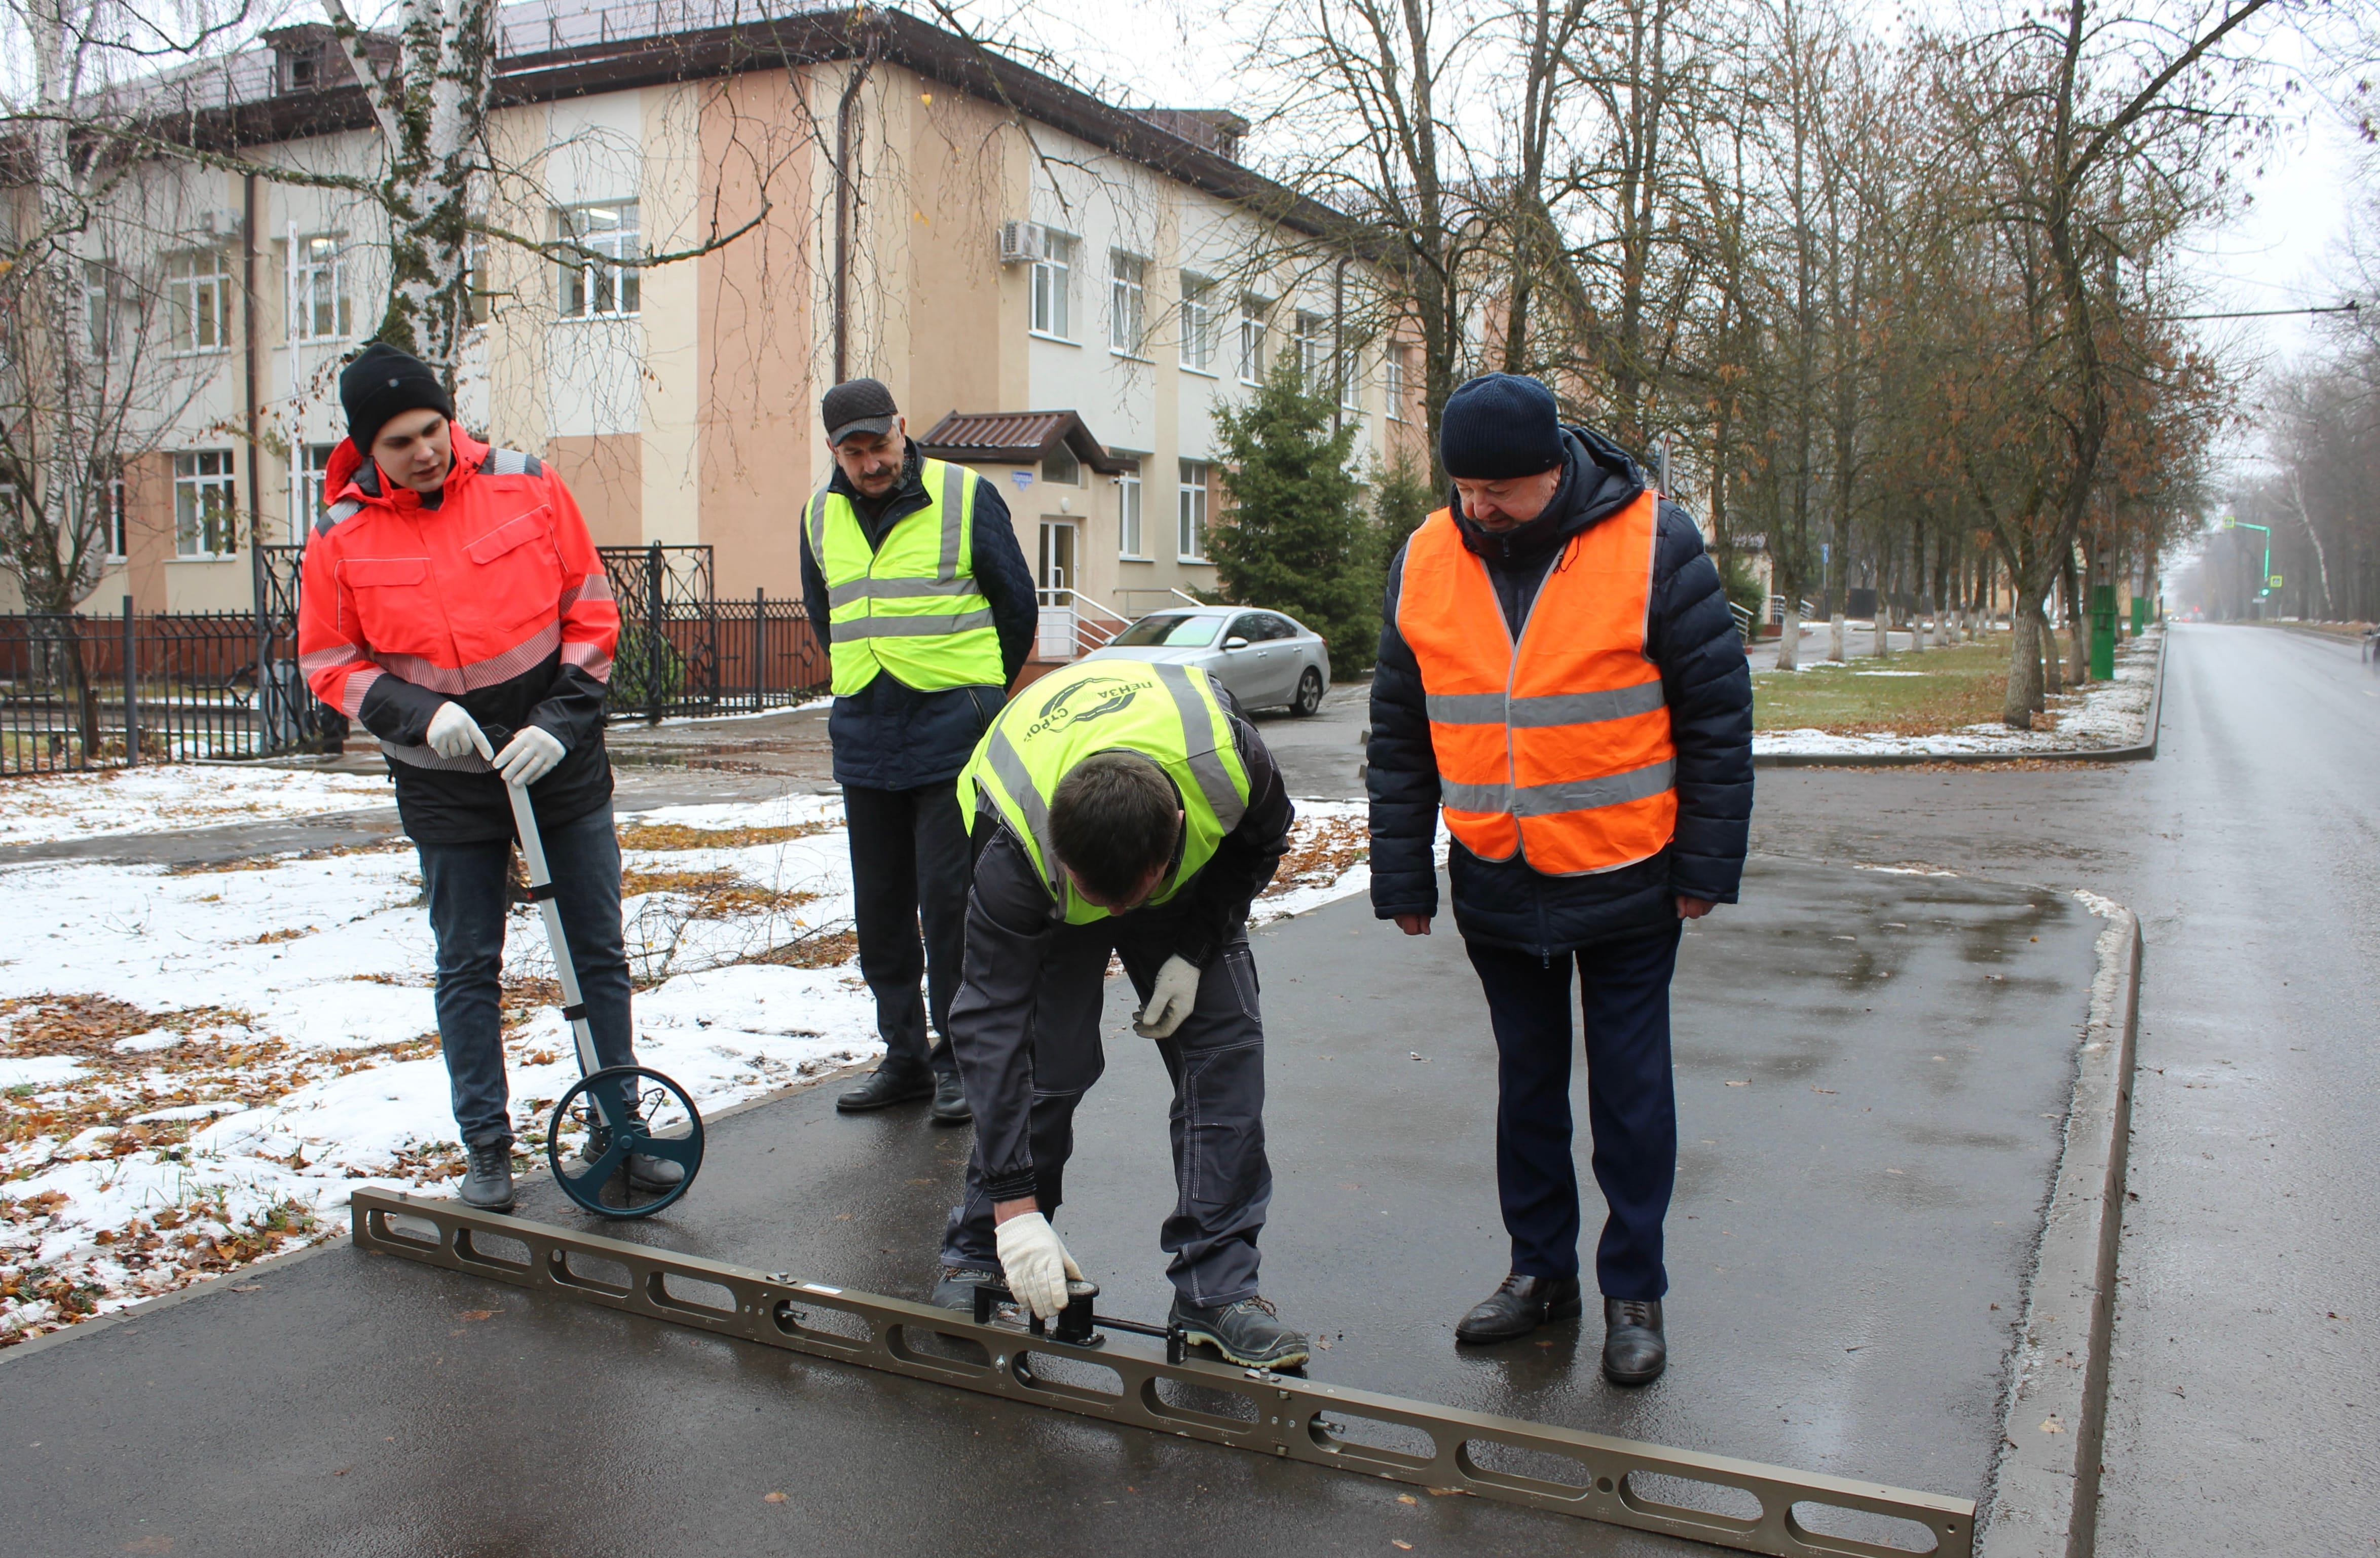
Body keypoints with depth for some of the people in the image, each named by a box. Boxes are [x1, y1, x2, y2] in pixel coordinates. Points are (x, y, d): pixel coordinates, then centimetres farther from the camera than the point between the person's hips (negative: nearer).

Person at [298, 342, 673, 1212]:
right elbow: (328, 662, 1)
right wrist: (416, 713, -16)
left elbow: (591, 610, -1)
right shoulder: (343, 537, -6)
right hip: (448, 787, 0)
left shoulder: (528, 487, -6)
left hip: (562, 764, 1)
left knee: (598, 954, 7)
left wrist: (563, 721, -11)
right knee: (468, 971, 7)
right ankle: (487, 1147, 20)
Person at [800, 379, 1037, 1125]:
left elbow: (1017, 605, 5)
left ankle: (958, 1056, 7)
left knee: (950, 898, -6)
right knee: (880, 907, 9)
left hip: (952, 735, -5)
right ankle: (904, 1056, 20)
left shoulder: (966, 497, -3)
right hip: (864, 740, 5)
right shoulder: (821, 517, 10)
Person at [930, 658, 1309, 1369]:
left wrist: (1194, 951, -19)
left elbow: (1264, 842, -12)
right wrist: (1015, 1207, -38)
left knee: (1225, 1043, -11)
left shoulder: (1224, 761, -39)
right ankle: (979, 1257, 8)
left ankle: (1217, 1287, -4)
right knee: (1047, 1060, -15)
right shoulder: (1013, 855, -42)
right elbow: (991, 1027, -37)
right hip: (1047, 903, -2)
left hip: (1195, 879, 2)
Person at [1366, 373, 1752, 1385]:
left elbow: (1717, 711, -6)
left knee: (1631, 1093, 6)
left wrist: (1706, 866, -7)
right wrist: (1403, 877, 4)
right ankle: (1541, 1272, 29)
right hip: (1495, 885, 3)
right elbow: (1399, 735, 5)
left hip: (1626, 883, -3)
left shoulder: (1652, 545, -11)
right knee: (1526, 1084, 14)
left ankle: (1634, 1293, 20)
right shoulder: (1424, 562, -1)